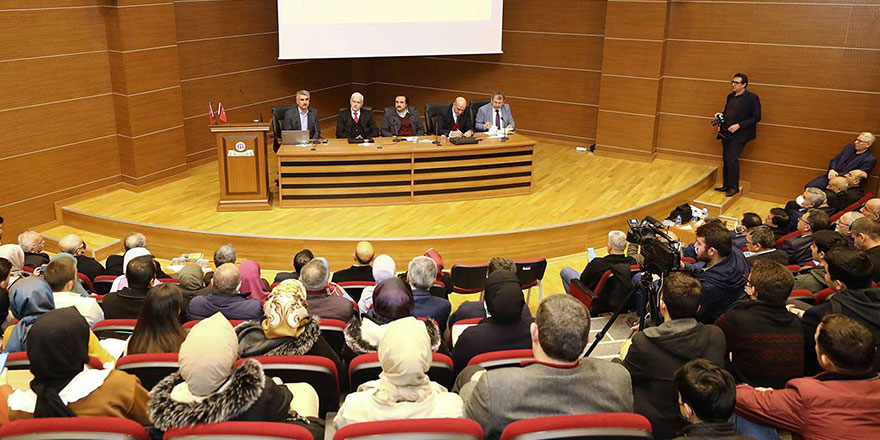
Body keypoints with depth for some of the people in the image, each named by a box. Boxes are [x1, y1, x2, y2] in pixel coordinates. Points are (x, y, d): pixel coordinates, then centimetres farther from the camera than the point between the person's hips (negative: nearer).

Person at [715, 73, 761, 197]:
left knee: (732, 159, -12)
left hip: (739, 135, -7)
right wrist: (720, 124, 5)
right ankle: (726, 185, 20)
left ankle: (734, 187, 0)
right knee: (726, 160, 10)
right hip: (726, 133, 7)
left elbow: (756, 117, -11)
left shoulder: (752, 98, -9)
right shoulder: (730, 96, 13)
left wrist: (739, 125, -19)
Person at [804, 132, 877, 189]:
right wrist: (831, 170, -8)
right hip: (831, 176, 6)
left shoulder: (870, 160, -6)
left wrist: (837, 175, -16)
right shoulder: (849, 147, 14)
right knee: (809, 186, -18)